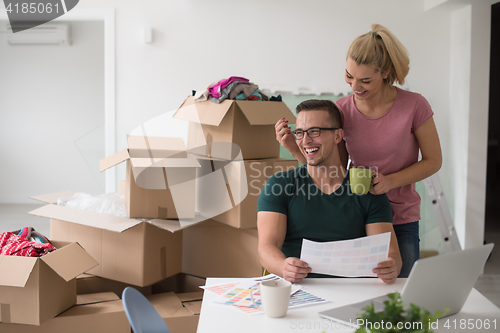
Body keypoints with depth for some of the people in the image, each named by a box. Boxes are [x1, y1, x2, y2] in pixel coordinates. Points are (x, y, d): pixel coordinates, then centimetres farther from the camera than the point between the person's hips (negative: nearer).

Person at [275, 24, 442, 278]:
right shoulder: (341, 110, -4)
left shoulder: (414, 106, -12)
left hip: (401, 222, -1)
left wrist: (390, 181, -17)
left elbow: (433, 161, -1)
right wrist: (295, 149, -13)